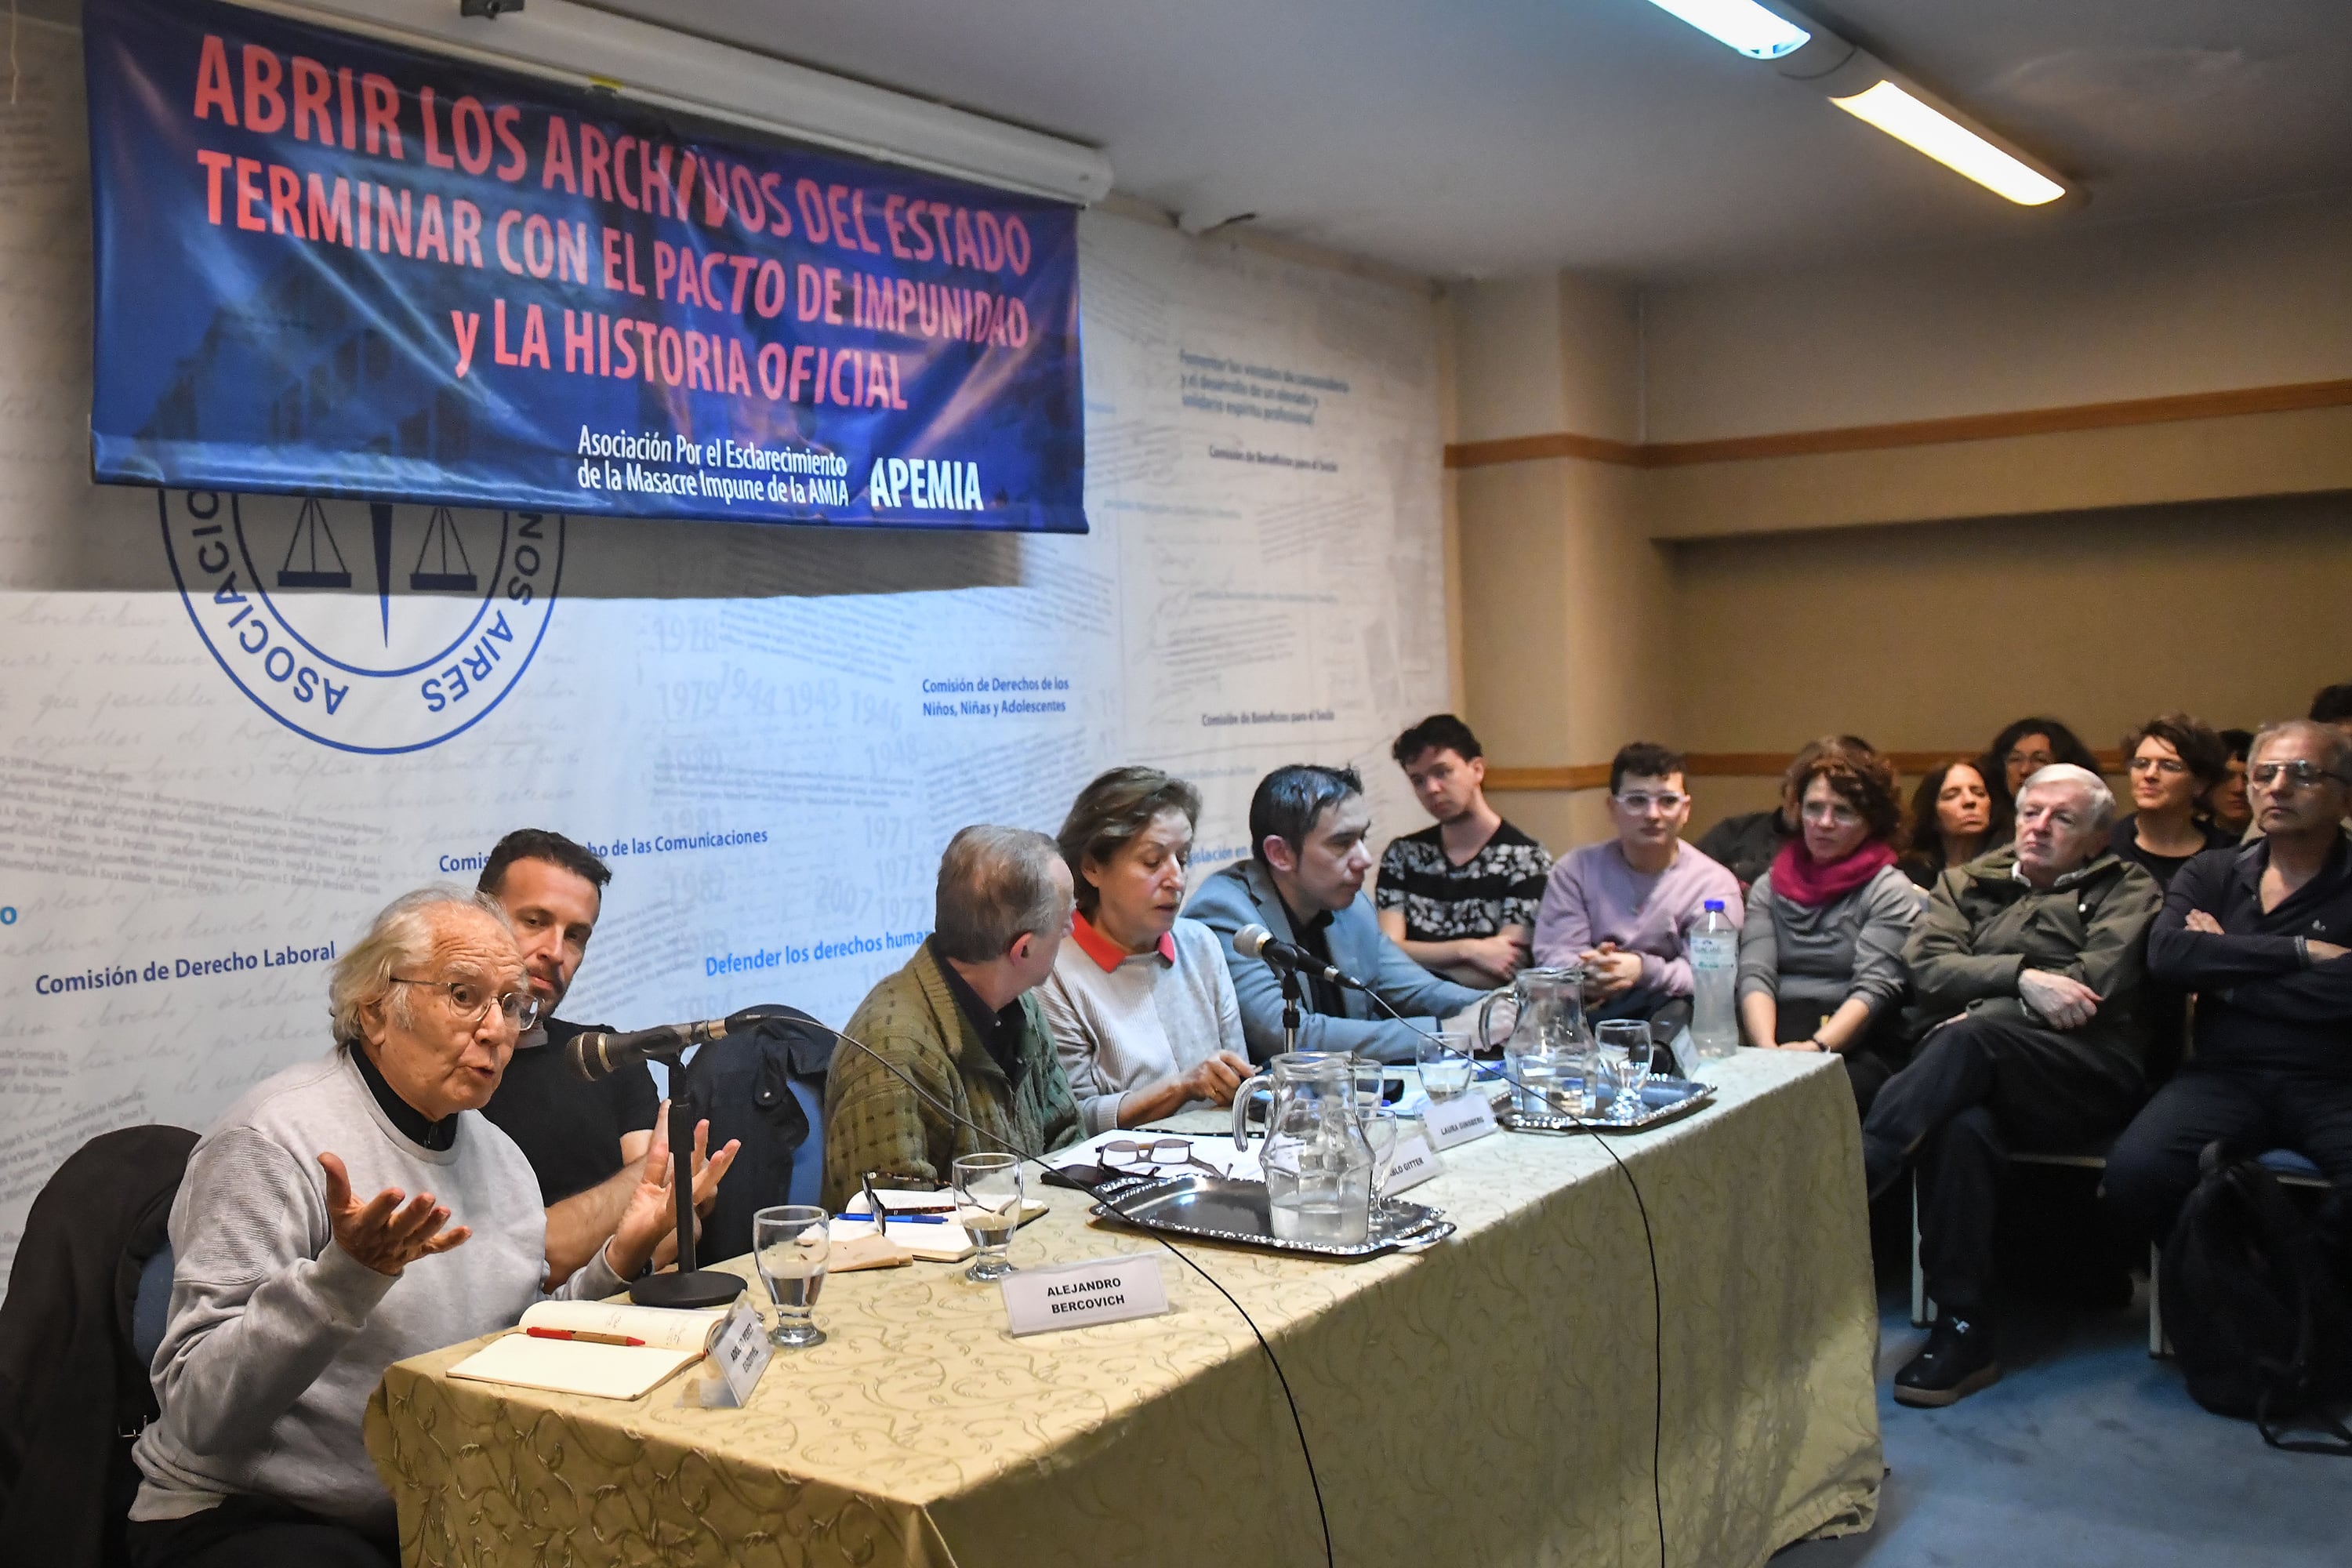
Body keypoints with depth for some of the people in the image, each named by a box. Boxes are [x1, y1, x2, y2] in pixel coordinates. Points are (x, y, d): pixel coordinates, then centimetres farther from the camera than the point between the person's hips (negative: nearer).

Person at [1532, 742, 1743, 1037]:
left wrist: (1644, 970, -28)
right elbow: (1551, 954, 0)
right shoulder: (1576, 869, 11)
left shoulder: (1715, 884, 4)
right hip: (1584, 1009, 0)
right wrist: (1583, 972, -25)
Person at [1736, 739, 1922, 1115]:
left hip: (1854, 1048, -2)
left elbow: (1875, 989, -6)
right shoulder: (1769, 887, 19)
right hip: (1777, 1044, 3)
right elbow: (1755, 975, 4)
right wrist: (1767, 1048, -16)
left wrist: (1816, 1048, -22)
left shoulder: (1890, 891, 8)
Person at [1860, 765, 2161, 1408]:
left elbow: (2098, 985, -3)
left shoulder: (2126, 890, 17)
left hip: (2089, 1075, -2)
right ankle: (1963, 1334, -31)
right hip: (1981, 1073, 2)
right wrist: (2023, 978, -8)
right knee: (1960, 1127, -36)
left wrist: (1980, 1012, -7)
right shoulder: (1967, 883, 25)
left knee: (1977, 1038, -36)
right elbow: (1928, 967, 6)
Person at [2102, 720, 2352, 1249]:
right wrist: (2300, 951, -6)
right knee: (2133, 1171, -28)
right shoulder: (2212, 873, 17)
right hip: (2226, 1076, 2)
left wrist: (2224, 972, -2)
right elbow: (2166, 955, -3)